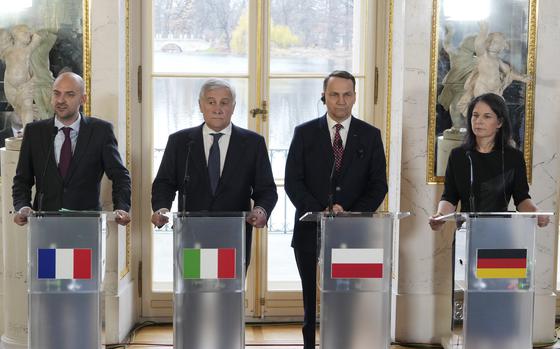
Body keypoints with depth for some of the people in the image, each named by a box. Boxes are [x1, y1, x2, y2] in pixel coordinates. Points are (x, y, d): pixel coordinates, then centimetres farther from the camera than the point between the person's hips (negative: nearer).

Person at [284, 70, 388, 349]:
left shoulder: (370, 136, 8)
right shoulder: (304, 133, 7)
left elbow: (378, 185, 4)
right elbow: (293, 182, 1)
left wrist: (351, 216, -10)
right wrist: (320, 212, -12)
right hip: (311, 232, 0)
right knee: (313, 303, 5)